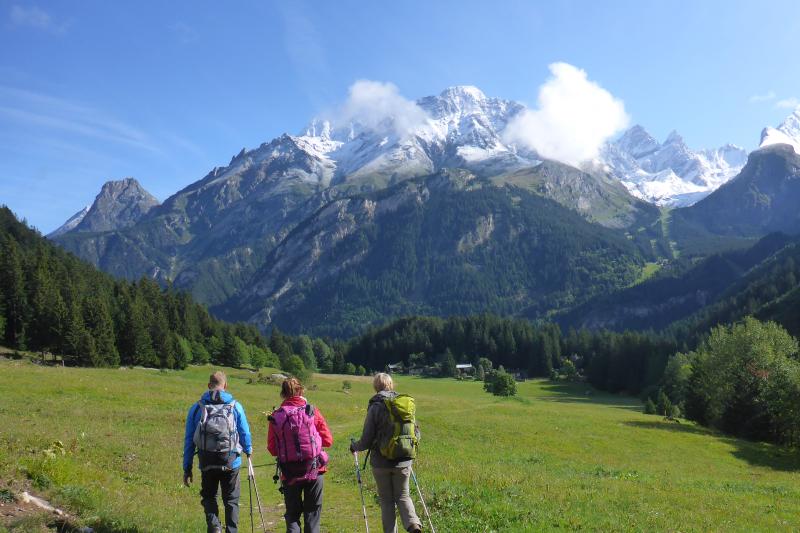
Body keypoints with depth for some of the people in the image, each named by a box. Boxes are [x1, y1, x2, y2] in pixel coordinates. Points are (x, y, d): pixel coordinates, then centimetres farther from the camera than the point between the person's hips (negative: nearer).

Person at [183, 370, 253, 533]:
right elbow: (245, 433, 5)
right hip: (231, 462, -1)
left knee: (208, 496, 17)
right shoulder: (236, 406, -1)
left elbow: (188, 440, 3)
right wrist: (248, 450, 26)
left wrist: (187, 469, 8)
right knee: (231, 500, 13)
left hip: (207, 463, 1)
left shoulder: (196, 408, 2)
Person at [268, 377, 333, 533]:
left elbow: (272, 449, -3)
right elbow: (328, 440, -3)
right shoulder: (311, 411, -6)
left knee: (292, 514, 15)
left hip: (289, 473, 1)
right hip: (314, 470, 0)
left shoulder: (276, 416, -5)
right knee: (312, 512, 13)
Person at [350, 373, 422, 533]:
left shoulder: (375, 407, -12)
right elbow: (416, 434, 5)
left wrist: (354, 446, 10)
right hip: (403, 461, 3)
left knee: (386, 499, 13)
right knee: (402, 495, 17)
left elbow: (366, 441, -11)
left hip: (381, 462, -3)